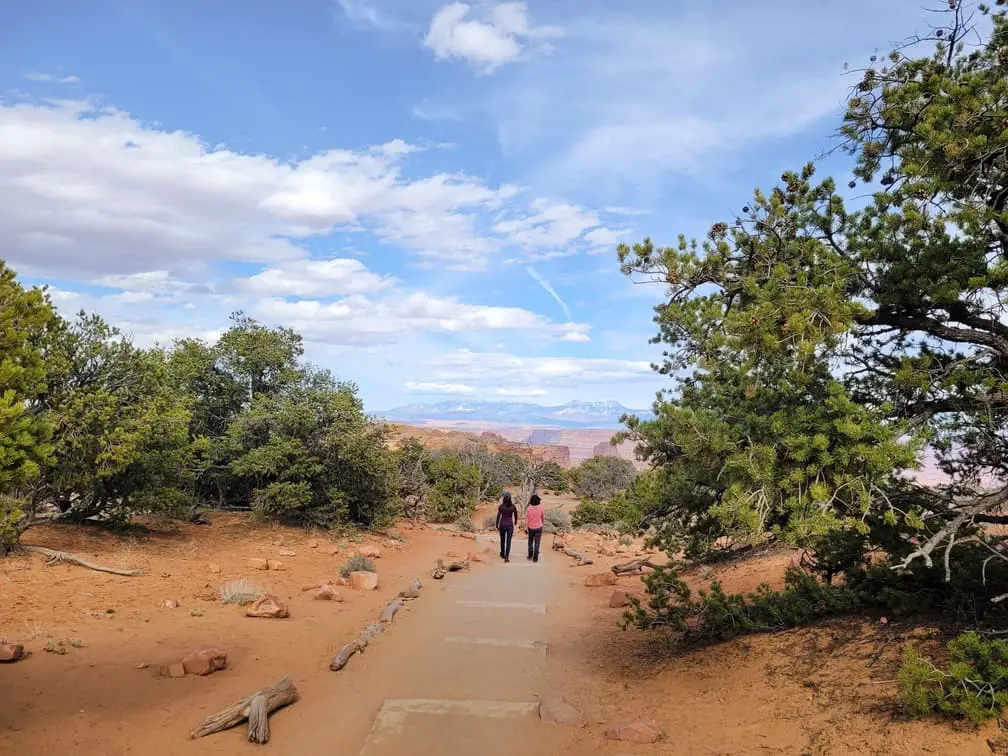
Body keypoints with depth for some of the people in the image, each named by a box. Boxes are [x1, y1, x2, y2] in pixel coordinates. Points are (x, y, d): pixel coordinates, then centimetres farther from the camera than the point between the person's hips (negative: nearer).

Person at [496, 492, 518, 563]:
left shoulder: (501, 506, -10)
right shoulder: (513, 506, -6)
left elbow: (498, 517, -7)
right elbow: (516, 516, 7)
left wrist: (497, 527, 4)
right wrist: (515, 522, 28)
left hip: (502, 525, 0)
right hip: (510, 525, 0)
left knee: (502, 540, 22)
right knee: (508, 542, 1)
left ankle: (502, 554, 37)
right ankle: (506, 557, -11)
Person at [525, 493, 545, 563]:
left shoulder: (529, 508, -13)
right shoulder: (541, 508, -13)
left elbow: (526, 519, -7)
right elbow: (543, 517, 3)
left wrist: (526, 527, 3)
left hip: (531, 528, 1)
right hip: (538, 528, -1)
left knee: (530, 541, 22)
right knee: (537, 543, 5)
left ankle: (530, 555, 26)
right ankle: (535, 558, 3)